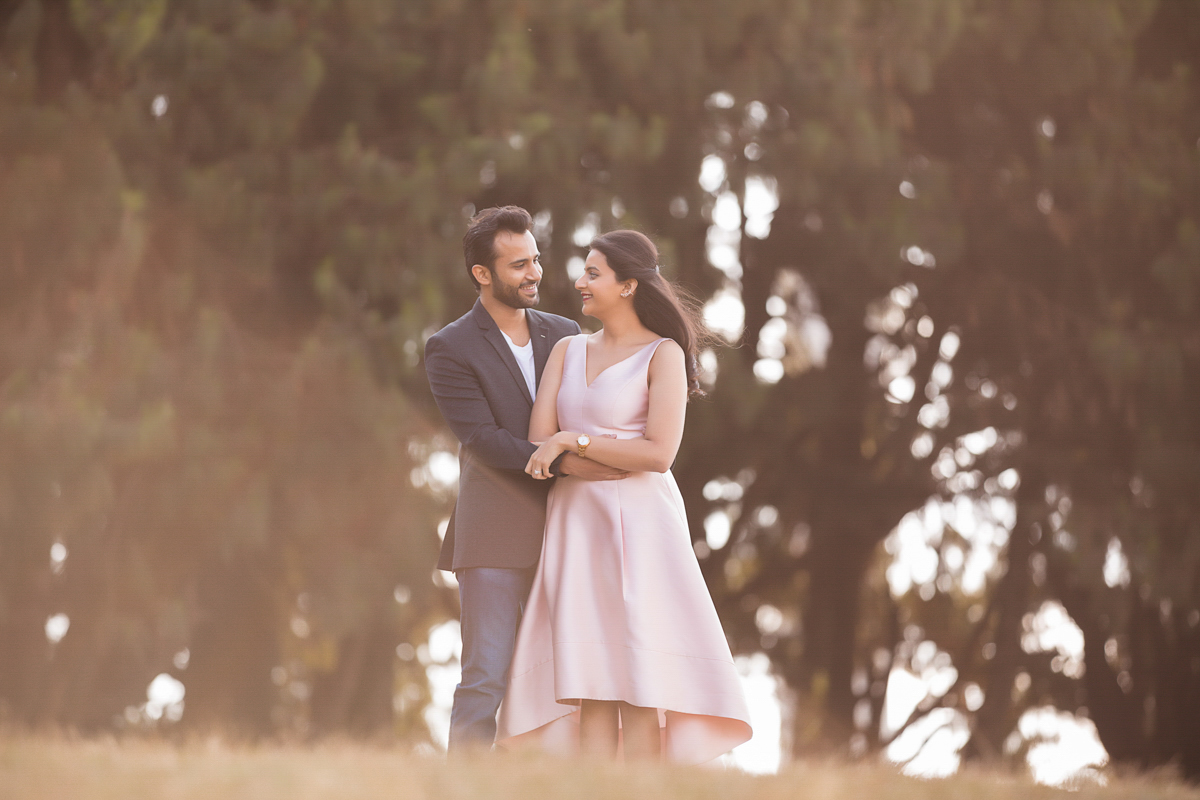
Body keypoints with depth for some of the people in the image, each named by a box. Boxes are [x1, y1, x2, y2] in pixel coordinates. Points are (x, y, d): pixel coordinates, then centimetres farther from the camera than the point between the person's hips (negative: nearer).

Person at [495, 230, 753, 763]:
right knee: (589, 676, -1)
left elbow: (659, 454, -12)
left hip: (638, 524, -5)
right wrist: (614, 452, -5)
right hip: (576, 523, 5)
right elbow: (539, 439, 4)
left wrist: (573, 440, -9)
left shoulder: (663, 354, -2)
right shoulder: (567, 351, 14)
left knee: (639, 676, -8)